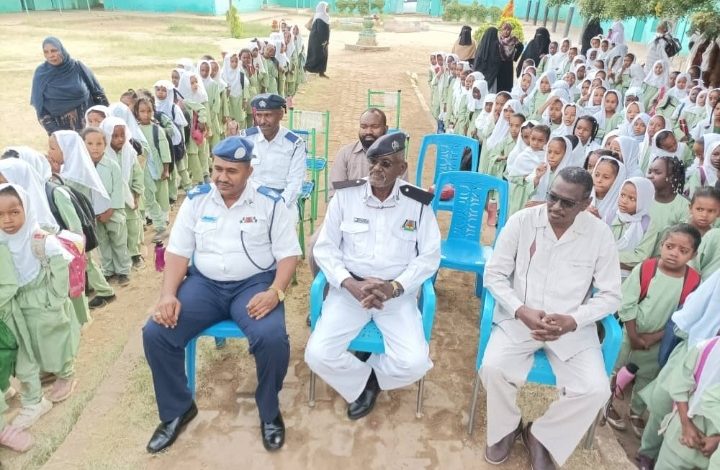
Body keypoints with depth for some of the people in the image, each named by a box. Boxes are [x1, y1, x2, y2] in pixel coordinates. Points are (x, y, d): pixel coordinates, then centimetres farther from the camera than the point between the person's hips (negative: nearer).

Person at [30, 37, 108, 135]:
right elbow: (40, 107, 0)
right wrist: (54, 133, -8)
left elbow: (98, 92, 4)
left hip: (88, 123, 0)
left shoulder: (77, 67, -3)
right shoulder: (41, 74, -3)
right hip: (61, 128, 0)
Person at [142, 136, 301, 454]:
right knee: (155, 333, -16)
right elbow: (177, 252, 6)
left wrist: (275, 292, -21)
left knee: (273, 339, -31)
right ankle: (177, 410, 10)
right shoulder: (195, 200, 5)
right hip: (204, 284, 3)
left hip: (254, 284, -3)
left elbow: (288, 253, -4)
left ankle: (269, 411, 1)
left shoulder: (270, 203, -3)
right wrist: (168, 294, -10)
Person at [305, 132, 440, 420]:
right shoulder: (345, 195, -2)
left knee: (415, 363, -20)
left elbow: (430, 255, -1)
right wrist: (351, 284, -16)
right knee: (318, 355, -19)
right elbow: (325, 248, -1)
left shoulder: (418, 204, -2)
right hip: (349, 288, 0)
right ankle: (366, 382, 14)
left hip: (398, 293, 0)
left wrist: (394, 287, -15)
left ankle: (366, 379, 15)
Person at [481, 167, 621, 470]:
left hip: (572, 327, 1)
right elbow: (494, 274, -4)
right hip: (519, 319, -1)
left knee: (596, 390, -19)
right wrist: (522, 311, -19)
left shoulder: (600, 234, -6)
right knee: (493, 369, -25)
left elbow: (610, 295, -1)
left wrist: (573, 320, -17)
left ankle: (541, 436, 10)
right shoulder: (522, 221, -9)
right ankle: (506, 428, 9)